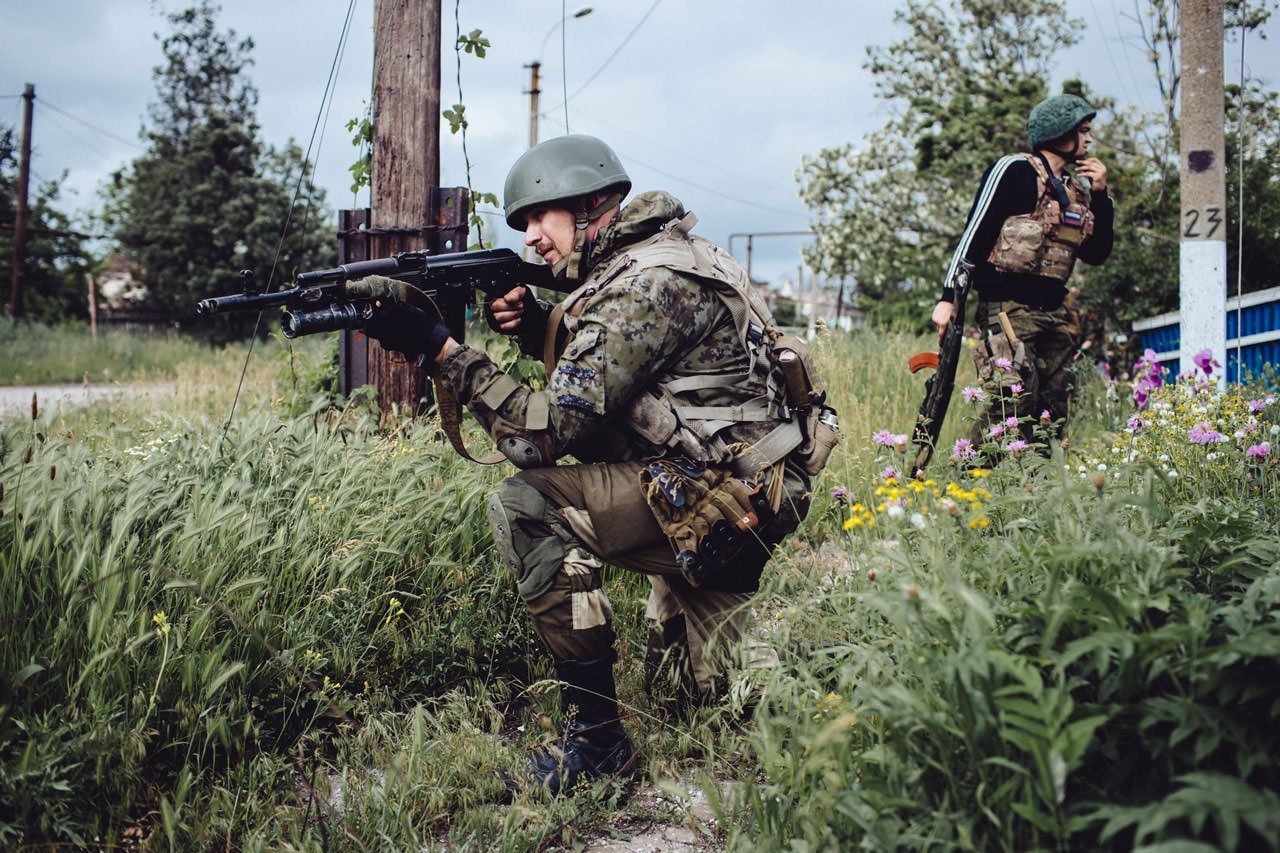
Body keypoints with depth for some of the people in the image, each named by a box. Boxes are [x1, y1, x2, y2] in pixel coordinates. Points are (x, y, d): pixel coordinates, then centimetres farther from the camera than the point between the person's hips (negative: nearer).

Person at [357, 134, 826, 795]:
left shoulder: (647, 284, -20)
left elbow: (549, 431, -23)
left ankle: (595, 735, -16)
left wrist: (438, 349, -22)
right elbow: (593, 360, 21)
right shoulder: (630, 263, 10)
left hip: (729, 497, -10)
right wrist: (534, 324, 1)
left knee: (524, 508, -22)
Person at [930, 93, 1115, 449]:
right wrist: (948, 298, -13)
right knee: (1010, 410, -17)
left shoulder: (1078, 188, 18)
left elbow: (1097, 253, 19)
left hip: (1054, 314, 8)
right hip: (1008, 310, -8)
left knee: (1051, 418, 6)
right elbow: (974, 234, -8)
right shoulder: (1015, 170, -4)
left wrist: (1100, 195, 9)